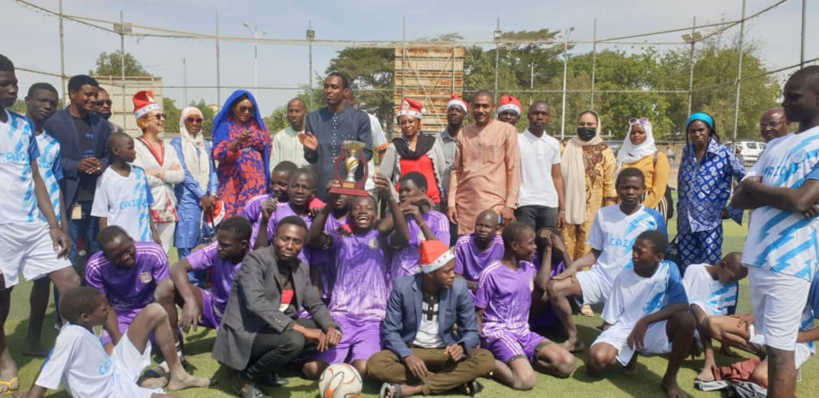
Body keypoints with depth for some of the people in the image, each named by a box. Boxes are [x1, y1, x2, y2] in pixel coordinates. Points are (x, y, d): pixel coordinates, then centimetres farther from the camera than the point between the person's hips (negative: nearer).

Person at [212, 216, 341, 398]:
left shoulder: (301, 268, 6)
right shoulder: (255, 259, -16)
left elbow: (315, 305, 10)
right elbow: (256, 303, -30)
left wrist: (331, 327, -13)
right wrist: (300, 328, -34)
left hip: (277, 330, 8)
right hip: (245, 333, -8)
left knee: (326, 332, -1)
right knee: (294, 340, -31)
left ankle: (267, 369, 6)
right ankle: (246, 377, -5)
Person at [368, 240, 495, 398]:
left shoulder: (459, 287, -9)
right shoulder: (402, 287, -13)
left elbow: (471, 331, -3)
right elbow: (391, 331, -10)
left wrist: (462, 347, -27)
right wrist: (407, 356, -29)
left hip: (445, 353, 1)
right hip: (410, 350, 0)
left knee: (485, 359, -26)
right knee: (375, 364, -31)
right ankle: (453, 381, -23)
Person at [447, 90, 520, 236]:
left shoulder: (506, 130, 2)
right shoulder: (464, 133, 12)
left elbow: (513, 169, -1)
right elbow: (456, 170, 13)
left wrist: (510, 205, -6)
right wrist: (451, 203, 5)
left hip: (495, 205, -3)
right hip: (465, 204, 3)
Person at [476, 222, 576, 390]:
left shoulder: (528, 268, 8)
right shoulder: (491, 274, -12)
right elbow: (478, 314, -6)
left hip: (523, 332, 7)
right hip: (498, 334, -7)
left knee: (567, 363, -10)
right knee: (526, 380, -31)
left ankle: (520, 361, -1)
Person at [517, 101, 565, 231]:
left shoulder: (554, 144, 13)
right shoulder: (517, 141, 1)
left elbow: (557, 177, 14)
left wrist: (562, 209, 9)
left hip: (550, 205, 4)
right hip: (525, 204, -3)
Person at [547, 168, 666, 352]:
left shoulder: (654, 219, -1)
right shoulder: (604, 214, 5)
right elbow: (596, 252, 8)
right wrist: (575, 265, -9)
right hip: (600, 276, 3)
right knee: (555, 287, -18)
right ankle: (573, 338, -1)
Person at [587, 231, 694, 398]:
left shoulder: (669, 270, -6)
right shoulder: (623, 278, -3)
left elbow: (682, 305, -18)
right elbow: (610, 320, 2)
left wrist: (645, 321, -25)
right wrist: (605, 342, -12)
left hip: (654, 331, 0)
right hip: (623, 332, 0)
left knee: (687, 319, -31)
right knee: (597, 358, -30)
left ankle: (670, 378, -10)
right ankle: (630, 356, 7)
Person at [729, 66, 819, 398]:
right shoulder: (775, 147, 16)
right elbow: (739, 199, 10)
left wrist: (755, 187, -3)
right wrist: (781, 196, -9)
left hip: (789, 260, -7)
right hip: (757, 256, 7)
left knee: (780, 349, -3)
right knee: (769, 345, 16)